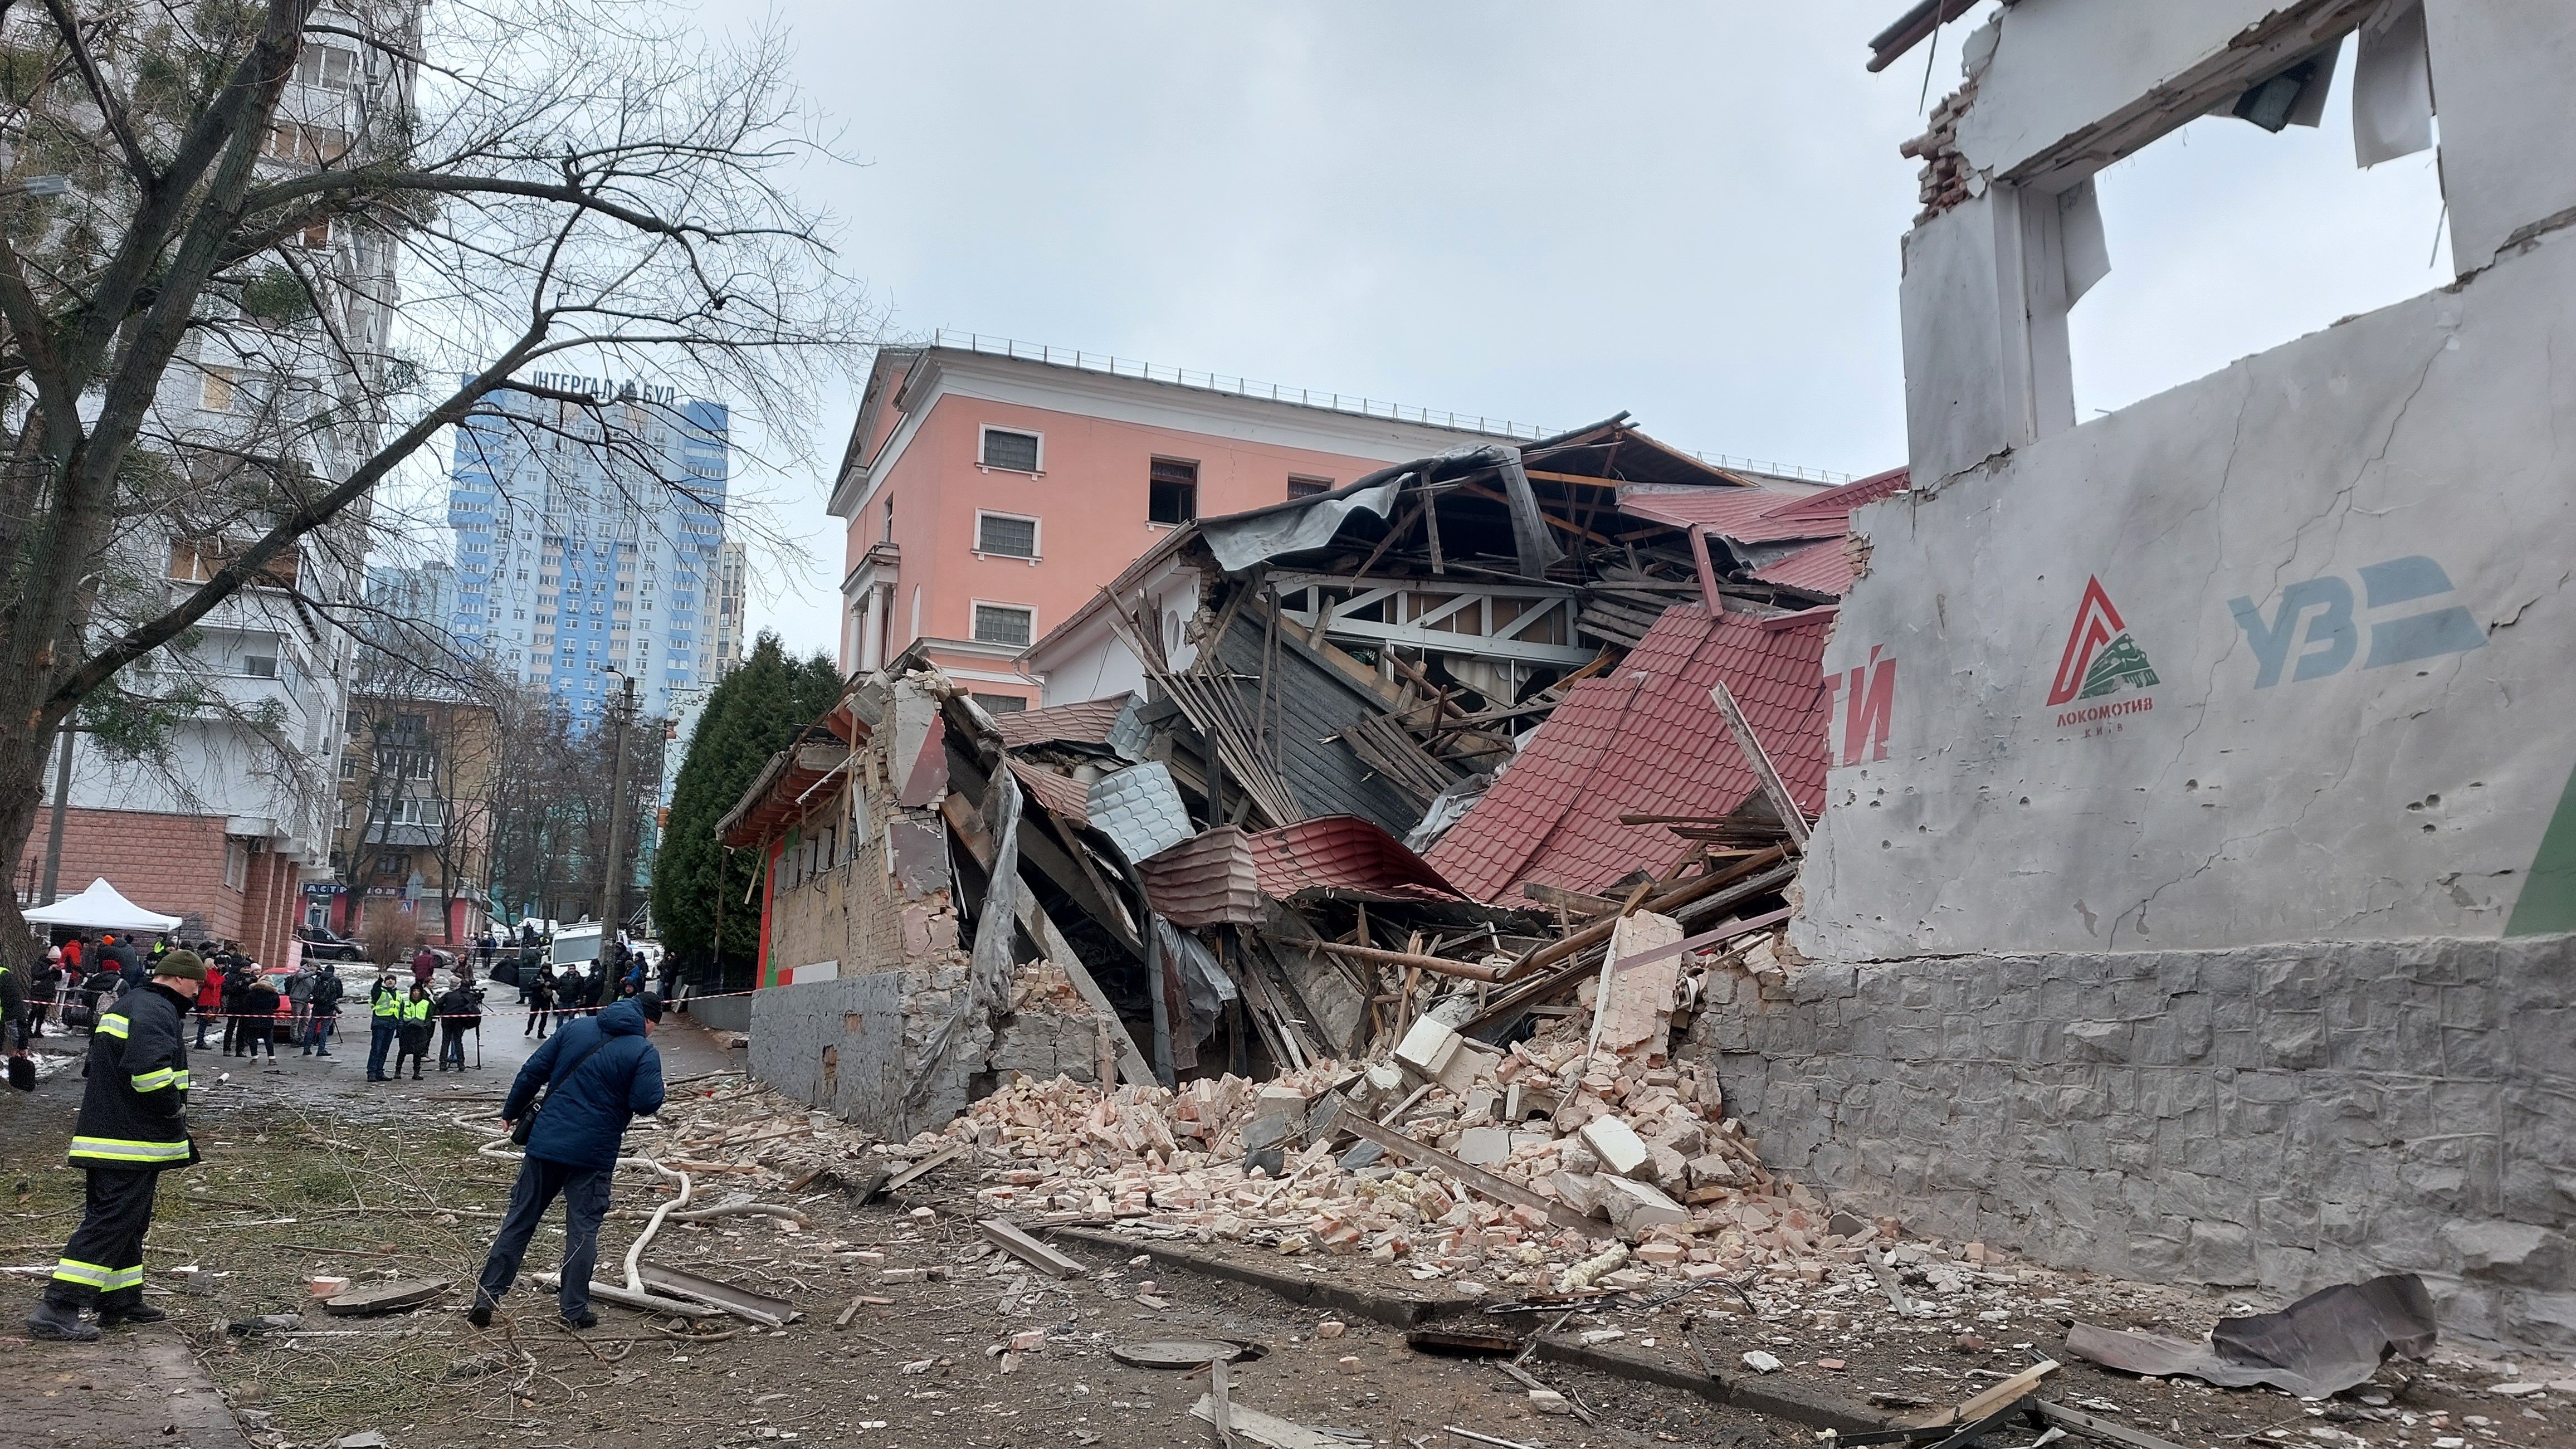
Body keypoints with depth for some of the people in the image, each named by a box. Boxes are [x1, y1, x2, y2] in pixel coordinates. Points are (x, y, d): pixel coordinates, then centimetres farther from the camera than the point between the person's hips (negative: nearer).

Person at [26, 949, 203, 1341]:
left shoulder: (126, 1006, 19)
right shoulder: (157, 1011, -16)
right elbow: (148, 1069, -31)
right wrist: (175, 1108, -15)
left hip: (104, 1137, 11)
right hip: (132, 1142, -11)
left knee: (129, 1221, 17)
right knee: (110, 1223, -9)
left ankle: (122, 1300, 25)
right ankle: (56, 1310, -11)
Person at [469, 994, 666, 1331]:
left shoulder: (576, 1029, 6)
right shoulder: (644, 1052, -8)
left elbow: (532, 1072, 7)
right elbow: (647, 1103, -17)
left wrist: (511, 1112, 19)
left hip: (545, 1142, 4)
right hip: (593, 1155, -4)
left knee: (519, 1220, 13)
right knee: (583, 1230, 7)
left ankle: (486, 1296, 15)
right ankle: (575, 1310, 10)